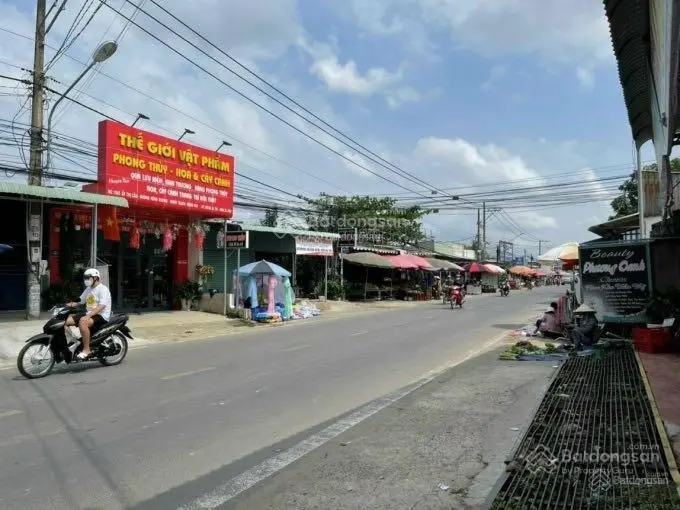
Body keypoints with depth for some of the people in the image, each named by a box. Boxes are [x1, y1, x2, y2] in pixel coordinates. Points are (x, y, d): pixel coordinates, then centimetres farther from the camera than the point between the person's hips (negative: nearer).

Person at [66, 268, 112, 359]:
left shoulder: (103, 289, -11)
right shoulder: (88, 289, 18)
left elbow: (101, 306, -23)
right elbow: (79, 301, 20)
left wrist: (88, 316, -32)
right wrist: (68, 305, 0)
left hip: (101, 315, -9)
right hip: (89, 314, 9)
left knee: (82, 322, -36)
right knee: (67, 320, -3)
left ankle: (86, 350, -31)